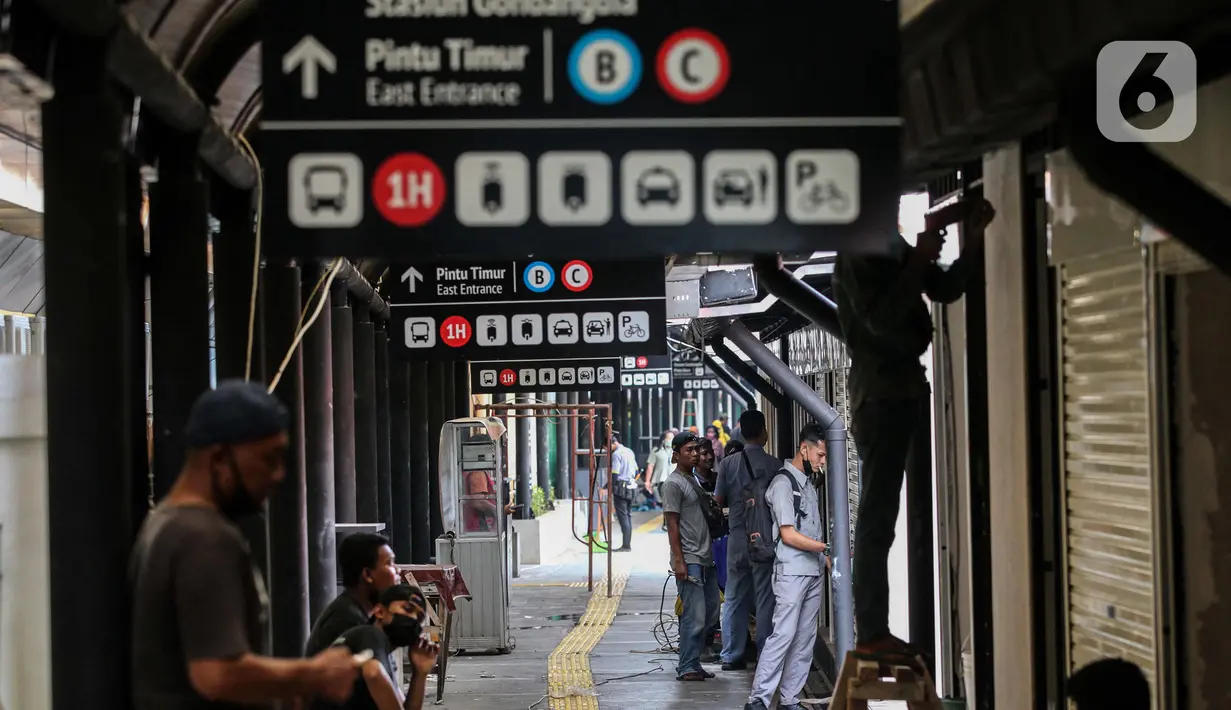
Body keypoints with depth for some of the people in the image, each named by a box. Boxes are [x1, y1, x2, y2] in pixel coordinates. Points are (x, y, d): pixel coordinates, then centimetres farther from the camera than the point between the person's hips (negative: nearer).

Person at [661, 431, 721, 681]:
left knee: (710, 613, 10)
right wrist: (679, 561, -18)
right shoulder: (674, 483, -9)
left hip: (705, 559, 9)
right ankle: (687, 667, -4)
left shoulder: (694, 480, 18)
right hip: (689, 561, -9)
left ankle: (693, 663, 16)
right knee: (694, 616, -9)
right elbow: (672, 525, -13)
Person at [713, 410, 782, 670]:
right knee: (765, 599, 3)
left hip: (737, 539, 3)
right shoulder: (774, 465, -8)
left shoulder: (728, 464, 0)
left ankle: (731, 656, 12)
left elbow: (718, 500, 3)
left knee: (734, 598, 10)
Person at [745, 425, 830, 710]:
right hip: (792, 572, -8)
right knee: (783, 635, -13)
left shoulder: (808, 483, 17)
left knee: (805, 639, 5)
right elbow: (789, 535, -14)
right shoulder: (783, 483, -9)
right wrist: (828, 547, -15)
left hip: (813, 573, 8)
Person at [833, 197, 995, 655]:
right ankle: (871, 632, -7)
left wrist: (973, 240, 2)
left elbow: (946, 290, 14)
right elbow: (882, 319, -20)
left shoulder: (898, 252, 14)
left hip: (909, 390, 9)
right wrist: (919, 262, -20)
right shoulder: (856, 258, -11)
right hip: (880, 397, -9)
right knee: (877, 520, -8)